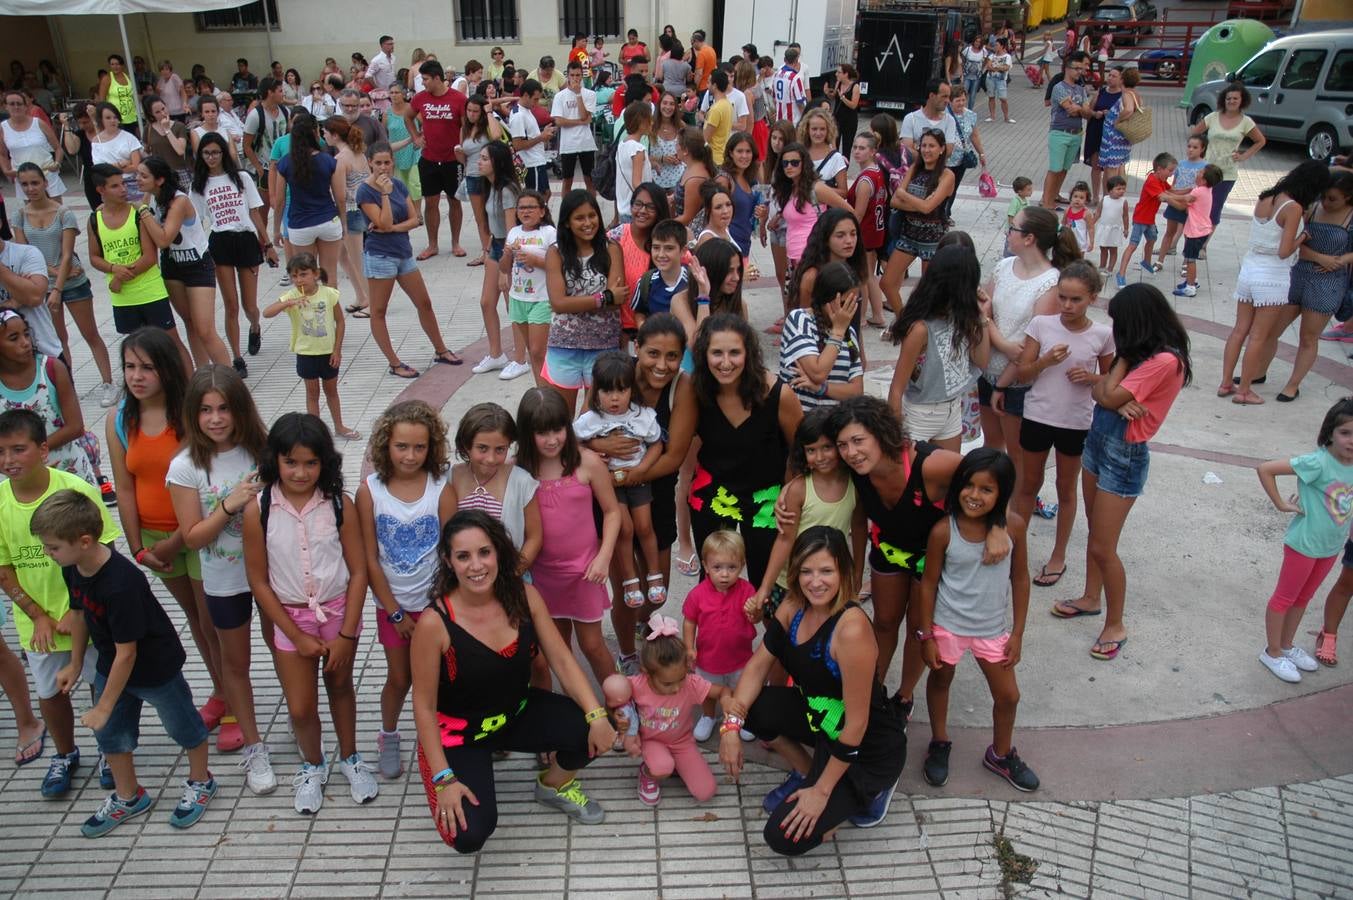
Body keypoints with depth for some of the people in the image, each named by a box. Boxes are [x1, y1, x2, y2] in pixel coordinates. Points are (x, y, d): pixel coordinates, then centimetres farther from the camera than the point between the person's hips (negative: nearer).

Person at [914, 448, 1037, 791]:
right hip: (947, 625, -2)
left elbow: (1020, 578, -4)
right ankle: (939, 743, 46)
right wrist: (926, 636, -7)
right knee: (940, 681, 20)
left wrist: (1017, 633, -1)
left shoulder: (1013, 525, -17)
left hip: (992, 628, 2)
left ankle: (1001, 754, 41)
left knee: (1008, 695, 14)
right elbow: (929, 583, -10)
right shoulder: (943, 531, -22)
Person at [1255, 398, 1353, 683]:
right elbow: (1265, 469, -28)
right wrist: (1281, 504, -22)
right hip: (1304, 544, -7)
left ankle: (1287, 645, 39)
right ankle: (1272, 653, 24)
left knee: (1303, 598, 22)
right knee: (1285, 598, 10)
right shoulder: (1318, 462, -25)